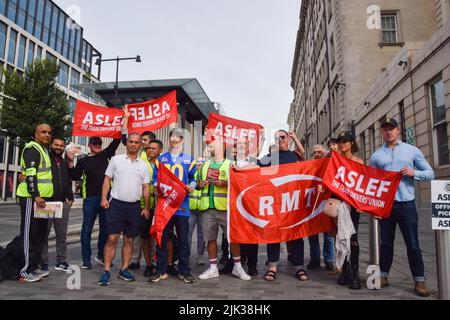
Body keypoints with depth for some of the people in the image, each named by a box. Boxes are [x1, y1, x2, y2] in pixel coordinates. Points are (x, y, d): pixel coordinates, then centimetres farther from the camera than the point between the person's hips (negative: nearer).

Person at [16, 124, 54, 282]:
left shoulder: (44, 150, 19)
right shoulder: (32, 149, -10)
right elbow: (30, 174, -20)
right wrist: (36, 196, -26)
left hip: (41, 198, 10)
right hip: (31, 198, -10)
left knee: (40, 234, 13)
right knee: (29, 235, -5)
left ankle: (34, 267, 22)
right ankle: (24, 271, 2)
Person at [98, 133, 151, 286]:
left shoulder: (143, 165, 9)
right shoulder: (116, 160, 4)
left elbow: (146, 188, 9)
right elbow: (107, 179, 4)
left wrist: (146, 207, 3)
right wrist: (104, 198, -8)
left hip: (134, 206, 3)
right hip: (116, 204, -2)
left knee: (129, 240, 9)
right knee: (112, 238, -4)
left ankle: (124, 270, 20)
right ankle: (106, 271, 5)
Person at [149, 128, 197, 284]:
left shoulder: (189, 159, 10)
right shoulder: (161, 158, 12)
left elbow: (192, 178, 11)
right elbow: (155, 178, 11)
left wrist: (192, 186, -10)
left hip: (182, 204, -1)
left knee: (183, 239, 5)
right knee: (162, 238, 6)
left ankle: (184, 271, 17)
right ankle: (161, 270, 18)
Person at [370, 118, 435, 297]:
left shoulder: (412, 151, 5)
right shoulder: (376, 156, 7)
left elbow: (430, 173, 6)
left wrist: (413, 173, -13)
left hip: (406, 203, -1)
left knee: (413, 244, 3)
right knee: (386, 242, 10)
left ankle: (419, 280, 14)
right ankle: (383, 276, 20)